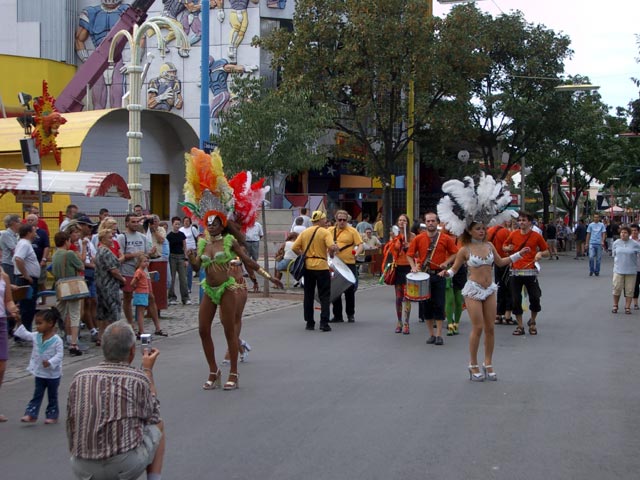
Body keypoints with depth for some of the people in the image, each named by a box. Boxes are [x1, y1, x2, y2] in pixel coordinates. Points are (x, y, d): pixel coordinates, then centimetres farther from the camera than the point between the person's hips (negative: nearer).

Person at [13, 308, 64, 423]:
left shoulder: (57, 340, -19)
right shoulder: (36, 336, -1)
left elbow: (59, 355, -20)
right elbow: (25, 335, 12)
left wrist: (50, 362, -33)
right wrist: (19, 323, 8)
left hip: (52, 374, -5)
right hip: (39, 373, 5)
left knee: (52, 396, 10)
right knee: (37, 394, 7)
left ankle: (52, 416, 20)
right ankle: (31, 415, 5)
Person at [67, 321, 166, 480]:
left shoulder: (80, 377, 6)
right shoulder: (139, 378, -1)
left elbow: (71, 428, 13)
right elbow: (152, 415, 18)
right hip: (127, 465, -4)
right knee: (158, 426, 24)